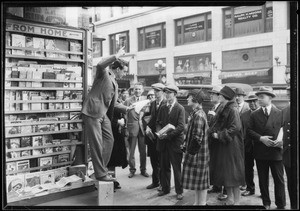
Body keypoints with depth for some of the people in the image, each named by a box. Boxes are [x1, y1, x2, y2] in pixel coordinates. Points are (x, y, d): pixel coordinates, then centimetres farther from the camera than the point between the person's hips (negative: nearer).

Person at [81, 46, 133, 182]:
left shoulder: (115, 84, 21)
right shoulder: (103, 74, -3)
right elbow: (100, 65, -28)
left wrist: (126, 108, 18)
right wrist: (117, 56, -24)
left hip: (104, 114, 9)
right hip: (92, 112, -9)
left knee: (109, 140, 9)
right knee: (97, 144, -5)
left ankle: (102, 169, 21)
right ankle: (100, 174, 3)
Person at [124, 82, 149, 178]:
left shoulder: (145, 100, 5)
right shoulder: (128, 100, -2)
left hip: (143, 127, 2)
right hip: (132, 128, -2)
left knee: (143, 151, 8)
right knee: (131, 151, 5)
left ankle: (143, 169, 23)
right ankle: (132, 169, 21)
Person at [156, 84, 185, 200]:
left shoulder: (180, 108, -6)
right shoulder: (162, 108, 11)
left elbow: (181, 126, -13)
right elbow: (158, 122, 11)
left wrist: (168, 135, -20)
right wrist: (159, 132, -9)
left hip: (175, 142, -5)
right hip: (163, 142, 5)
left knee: (177, 168, 4)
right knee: (164, 167, 11)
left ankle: (179, 191, 15)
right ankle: (165, 188, 26)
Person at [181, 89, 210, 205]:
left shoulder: (198, 115, -20)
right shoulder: (197, 112, 10)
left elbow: (197, 137, -23)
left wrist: (191, 152, -17)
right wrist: (187, 144, 13)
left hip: (197, 152, -9)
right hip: (196, 152, 9)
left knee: (200, 182, 3)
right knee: (198, 181, 18)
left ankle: (201, 203, 14)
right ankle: (197, 202, 29)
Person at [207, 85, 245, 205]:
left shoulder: (233, 110, -14)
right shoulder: (222, 109, 11)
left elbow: (235, 128, -21)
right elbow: (217, 125, 15)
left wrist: (219, 135, -19)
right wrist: (213, 132, -5)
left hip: (231, 146, -8)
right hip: (222, 146, 8)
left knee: (232, 174, 0)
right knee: (224, 173, 12)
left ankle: (236, 201, 12)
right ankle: (230, 199, 24)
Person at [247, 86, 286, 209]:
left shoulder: (280, 113, 0)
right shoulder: (254, 115, 5)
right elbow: (249, 131, 1)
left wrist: (281, 139, -17)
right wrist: (260, 138, -14)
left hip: (276, 152, -2)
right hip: (260, 152, 2)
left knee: (279, 179, 6)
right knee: (263, 180, 11)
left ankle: (281, 204, 20)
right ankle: (266, 203, 25)